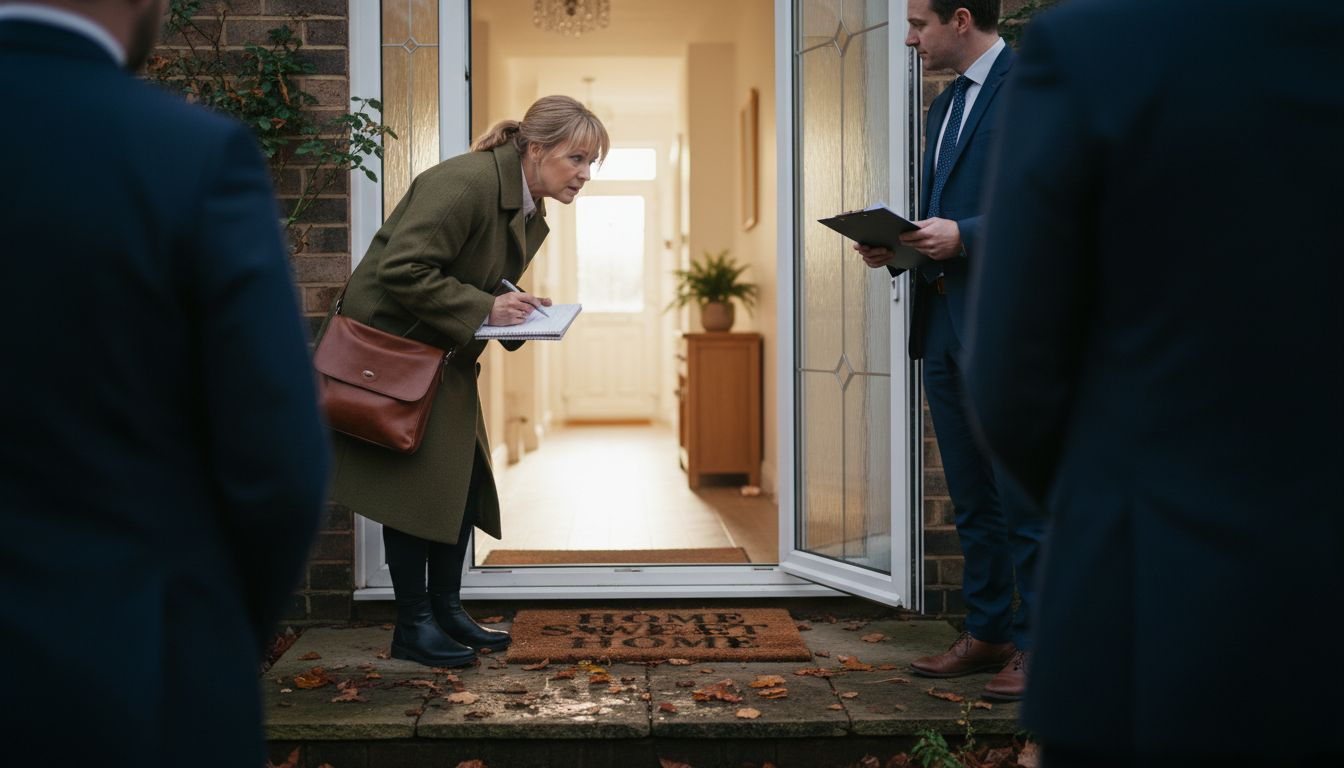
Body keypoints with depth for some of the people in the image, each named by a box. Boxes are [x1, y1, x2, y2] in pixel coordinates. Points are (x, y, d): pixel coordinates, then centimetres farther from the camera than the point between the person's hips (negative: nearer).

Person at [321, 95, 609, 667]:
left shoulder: (530, 214, 7)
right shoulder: (466, 182, -23)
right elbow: (401, 269, -29)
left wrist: (514, 305, -6)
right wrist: (485, 307, -26)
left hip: (445, 358, 9)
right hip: (393, 343, -9)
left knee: (465, 478, 8)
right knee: (417, 481, -5)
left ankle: (446, 610, 19)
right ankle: (413, 625, 7)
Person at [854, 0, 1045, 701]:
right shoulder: (946, 104, 20)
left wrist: (961, 237, -22)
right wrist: (898, 246, 6)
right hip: (945, 329, 9)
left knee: (1024, 500, -1)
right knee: (972, 501, 15)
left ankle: (1037, 645, 10)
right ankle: (986, 634, 25)